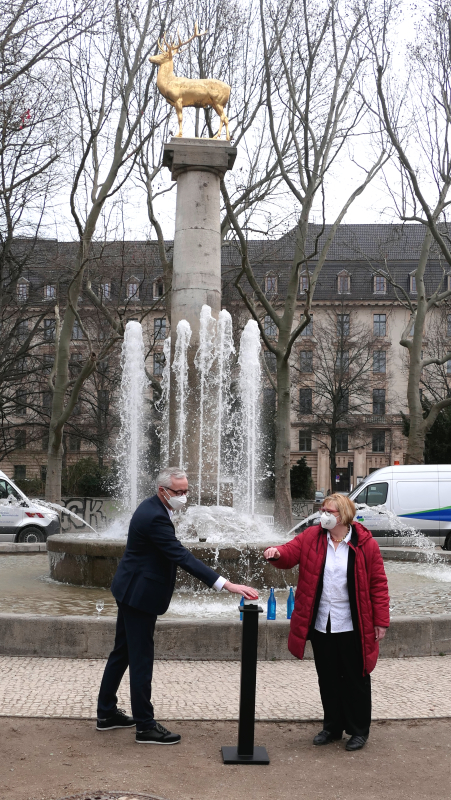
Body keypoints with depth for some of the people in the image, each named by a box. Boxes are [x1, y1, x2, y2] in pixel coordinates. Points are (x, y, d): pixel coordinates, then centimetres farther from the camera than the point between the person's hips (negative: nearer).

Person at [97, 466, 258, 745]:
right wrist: (226, 584, -36)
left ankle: (106, 713, 29)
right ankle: (146, 726, 8)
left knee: (123, 653, 18)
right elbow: (182, 556, -32)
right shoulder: (155, 517, -26)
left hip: (131, 591, 11)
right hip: (140, 594, -11)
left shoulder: (152, 508, 6)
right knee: (141, 659, -1)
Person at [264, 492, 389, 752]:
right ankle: (332, 726, 31)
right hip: (320, 624, 3)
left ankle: (359, 730, 25)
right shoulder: (311, 536, 0)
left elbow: (379, 584, -6)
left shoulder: (365, 544, -9)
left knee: (355, 679, 9)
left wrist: (381, 621, -7)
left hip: (352, 627, -3)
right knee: (328, 678, 15)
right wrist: (277, 553, -28)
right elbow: (290, 553, -4)